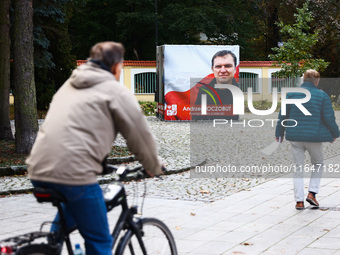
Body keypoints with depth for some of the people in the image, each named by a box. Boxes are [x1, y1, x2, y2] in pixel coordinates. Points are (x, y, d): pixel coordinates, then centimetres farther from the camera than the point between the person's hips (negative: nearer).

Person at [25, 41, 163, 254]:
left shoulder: (70, 85, 26)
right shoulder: (116, 91, 4)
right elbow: (140, 135, 7)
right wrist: (154, 167, 23)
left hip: (39, 170, 8)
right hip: (73, 172, -8)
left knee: (66, 214, 36)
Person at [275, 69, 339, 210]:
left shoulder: (291, 94, -1)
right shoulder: (322, 96, -6)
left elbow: (282, 116, 3)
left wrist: (279, 133, 15)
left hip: (295, 137, 2)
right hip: (314, 137, -2)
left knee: (298, 168, 8)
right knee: (318, 164, 20)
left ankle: (299, 200, 3)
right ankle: (312, 193, 6)